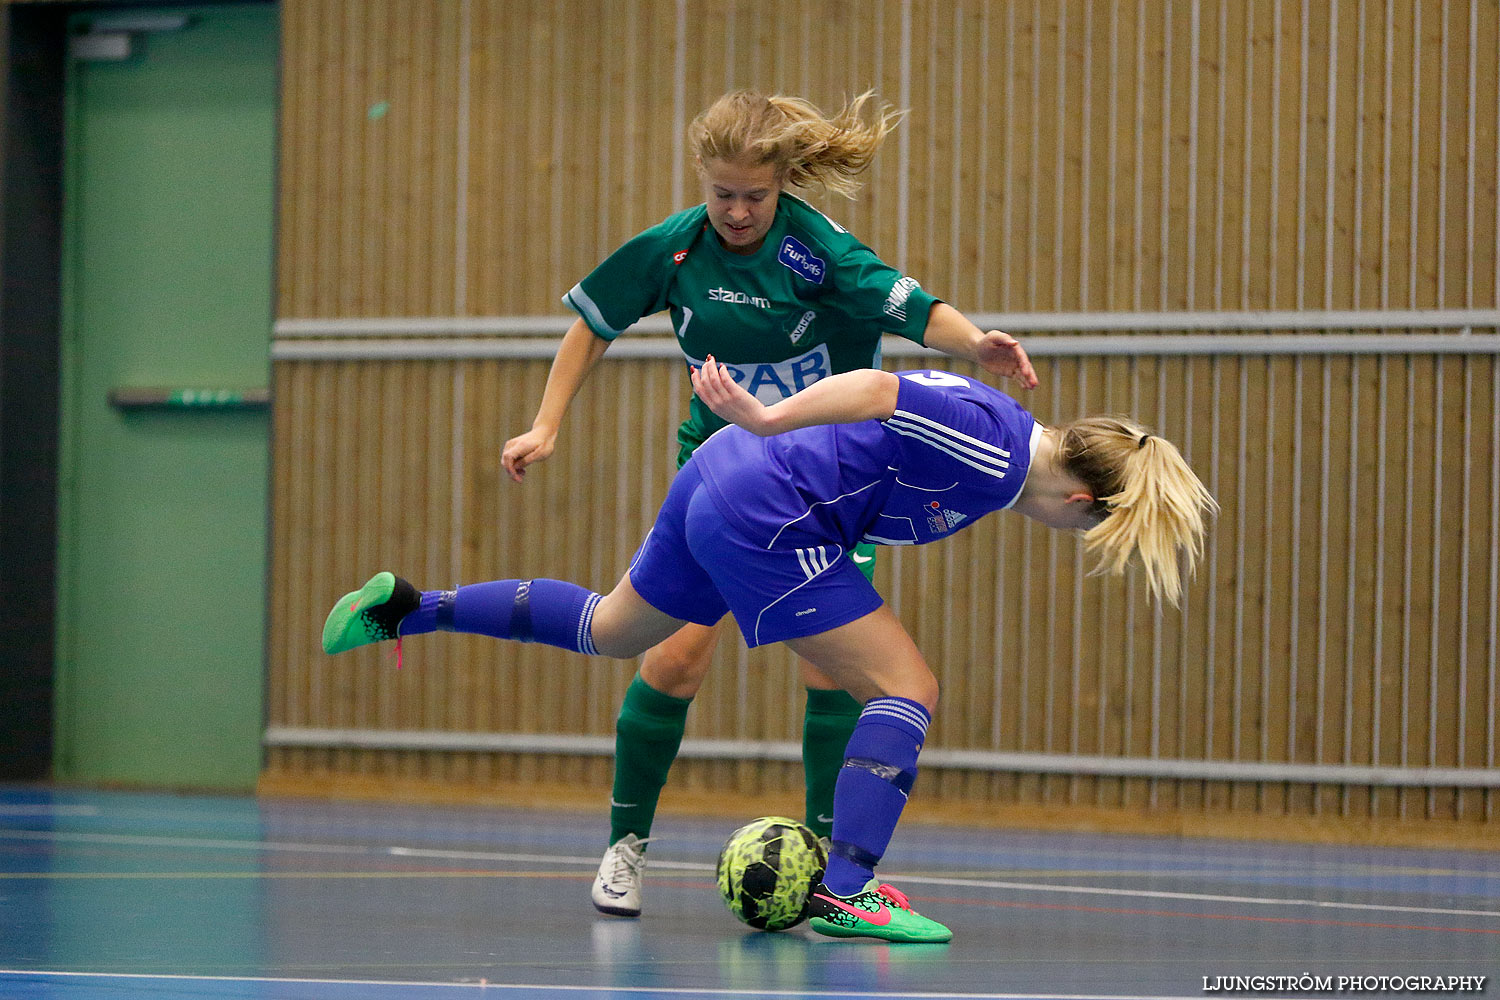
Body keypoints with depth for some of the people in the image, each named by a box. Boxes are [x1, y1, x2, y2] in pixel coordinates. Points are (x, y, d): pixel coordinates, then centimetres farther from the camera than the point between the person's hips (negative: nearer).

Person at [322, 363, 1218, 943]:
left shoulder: (1005, 436, 11)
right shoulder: (991, 453, -18)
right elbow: (877, 389, -28)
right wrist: (768, 422, -34)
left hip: (720, 483, 10)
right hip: (764, 517, -10)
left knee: (609, 629, 29)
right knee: (908, 691, -8)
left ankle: (408, 608, 30)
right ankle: (845, 893, -12)